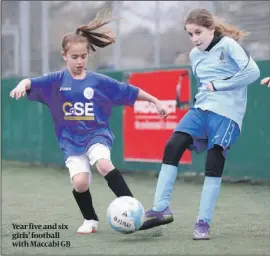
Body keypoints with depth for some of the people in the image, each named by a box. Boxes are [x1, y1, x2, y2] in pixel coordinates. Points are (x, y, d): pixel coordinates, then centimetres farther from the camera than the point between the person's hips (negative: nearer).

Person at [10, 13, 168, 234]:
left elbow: (130, 92, 4)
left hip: (97, 135, -1)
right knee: (80, 182, -18)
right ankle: (90, 220, 9)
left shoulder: (99, 81, -2)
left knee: (103, 164, -31)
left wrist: (156, 101, 6)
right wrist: (22, 85, -39)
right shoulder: (56, 80, -3)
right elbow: (32, 83, -16)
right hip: (71, 141, 1)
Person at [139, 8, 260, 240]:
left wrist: (217, 85, -14)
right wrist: (205, 93, 10)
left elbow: (252, 71, -17)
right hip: (202, 108, 6)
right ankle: (161, 209, -9)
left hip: (227, 112, -6)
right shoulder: (195, 55, 15)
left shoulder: (228, 45, -6)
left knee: (214, 163, -12)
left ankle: (203, 222, -1)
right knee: (172, 147, -12)